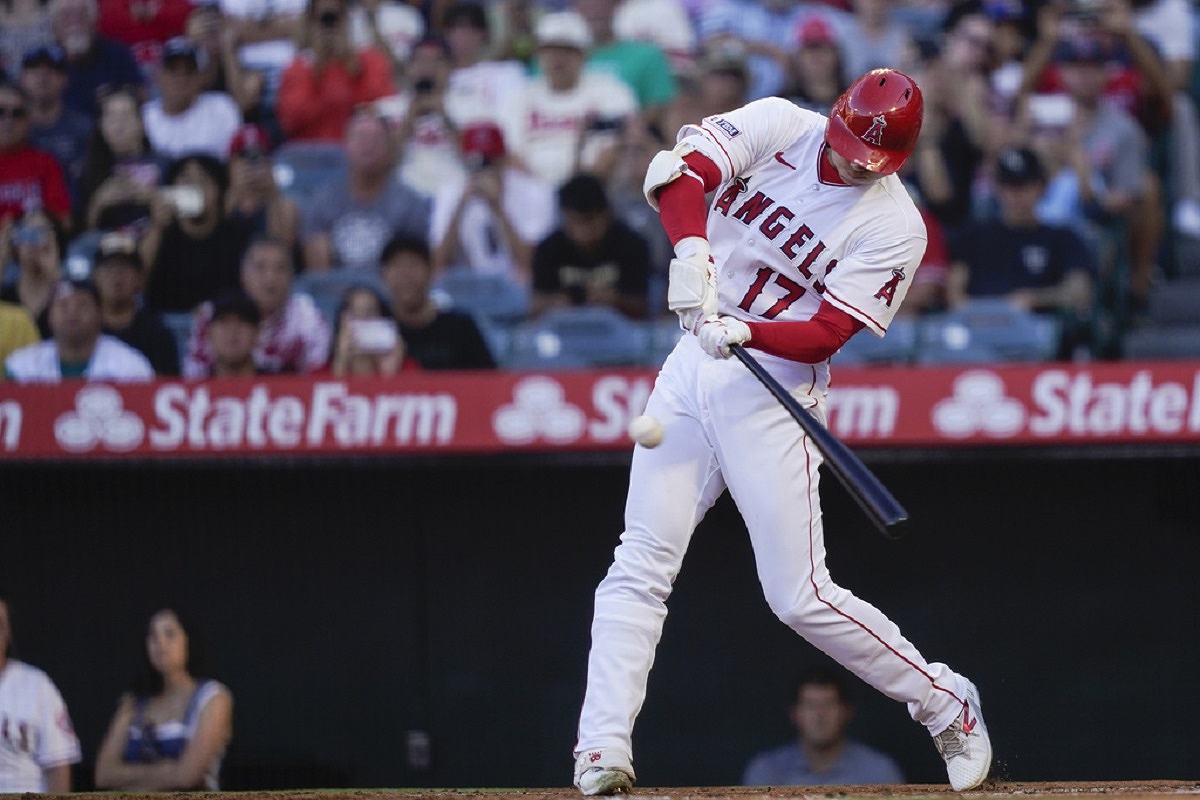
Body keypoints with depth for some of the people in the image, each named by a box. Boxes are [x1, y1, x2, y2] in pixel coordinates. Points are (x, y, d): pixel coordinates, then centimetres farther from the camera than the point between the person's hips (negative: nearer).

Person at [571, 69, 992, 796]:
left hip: (776, 389, -4)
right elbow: (679, 172, -15)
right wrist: (693, 249, -34)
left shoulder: (894, 228, -11)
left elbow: (827, 334, -17)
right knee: (641, 566, -4)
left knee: (800, 595, -6)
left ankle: (946, 703, 13)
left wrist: (742, 331, -34)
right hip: (692, 365, 4)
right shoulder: (779, 128, -2)